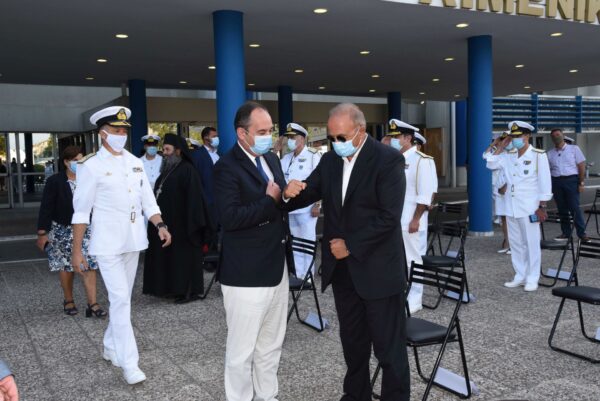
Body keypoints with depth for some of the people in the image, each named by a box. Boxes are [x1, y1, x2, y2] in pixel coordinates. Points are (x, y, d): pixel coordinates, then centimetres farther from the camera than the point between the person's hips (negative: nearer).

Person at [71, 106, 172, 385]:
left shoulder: (136, 162, 8)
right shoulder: (91, 165, -8)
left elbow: (147, 199, 10)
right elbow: (81, 210, -8)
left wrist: (160, 225, -6)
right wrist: (76, 250, -9)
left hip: (133, 240, 6)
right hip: (108, 242, -5)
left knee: (123, 298, 14)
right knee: (120, 300, -9)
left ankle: (111, 348, 31)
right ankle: (128, 363, -3)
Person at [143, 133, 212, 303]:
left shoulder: (187, 170, -13)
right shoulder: (167, 170, 14)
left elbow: (193, 198, -17)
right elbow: (158, 194, 16)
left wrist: (192, 223, -20)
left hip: (181, 223, -9)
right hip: (166, 222, 9)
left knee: (183, 257, -2)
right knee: (169, 256, 12)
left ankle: (190, 291, 7)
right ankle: (174, 287, 22)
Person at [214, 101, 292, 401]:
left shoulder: (271, 160, 10)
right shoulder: (227, 167, -15)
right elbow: (230, 217, -27)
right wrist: (270, 201, -18)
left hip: (277, 268, 8)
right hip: (246, 274, -8)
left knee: (271, 345, 20)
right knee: (242, 349, 8)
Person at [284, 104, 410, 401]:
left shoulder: (388, 160, -12)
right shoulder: (329, 160, 7)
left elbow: (389, 217, -18)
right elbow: (309, 194, 6)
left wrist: (350, 245, -16)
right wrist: (291, 193, -17)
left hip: (378, 269, -6)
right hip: (342, 268, 6)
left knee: (388, 346, 7)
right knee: (352, 341, 19)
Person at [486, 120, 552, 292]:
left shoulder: (538, 155, -7)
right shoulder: (509, 156, 9)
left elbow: (544, 182, -8)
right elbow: (491, 164, 8)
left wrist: (542, 207, -12)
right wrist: (501, 146, 2)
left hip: (529, 207, -6)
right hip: (511, 207, 6)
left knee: (531, 244, 1)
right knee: (515, 244, 11)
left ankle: (532, 278, 9)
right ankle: (520, 276, 21)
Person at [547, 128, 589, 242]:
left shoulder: (574, 149, 3)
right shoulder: (550, 153, 11)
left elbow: (581, 166, 0)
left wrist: (581, 183, -7)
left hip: (571, 180, -3)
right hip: (556, 182, 3)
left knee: (574, 208, -7)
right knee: (562, 209, 7)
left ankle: (582, 233, 0)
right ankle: (566, 233, 15)